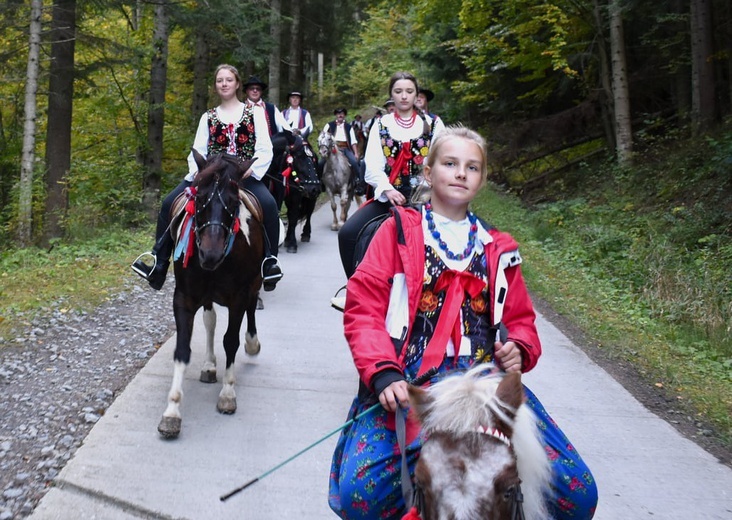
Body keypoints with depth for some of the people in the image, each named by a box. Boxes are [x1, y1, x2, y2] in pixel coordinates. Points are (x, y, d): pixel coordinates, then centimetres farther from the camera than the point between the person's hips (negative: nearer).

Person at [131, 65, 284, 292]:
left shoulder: (255, 112, 9)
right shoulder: (208, 117, 17)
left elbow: (265, 149, 1)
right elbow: (198, 151, 10)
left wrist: (249, 170, -17)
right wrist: (197, 170, -13)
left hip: (246, 175, -3)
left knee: (268, 204, -35)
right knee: (170, 203, -16)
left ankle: (270, 261, -24)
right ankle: (159, 263, -12)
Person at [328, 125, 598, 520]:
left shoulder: (497, 249, 19)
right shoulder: (399, 230, 9)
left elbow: (520, 319, 24)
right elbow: (363, 308, 0)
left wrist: (518, 349, -1)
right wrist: (383, 373, -16)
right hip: (406, 383, -2)